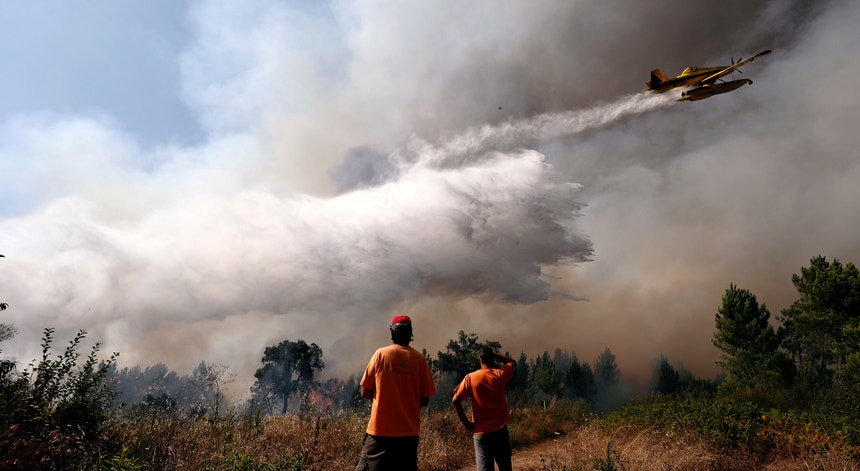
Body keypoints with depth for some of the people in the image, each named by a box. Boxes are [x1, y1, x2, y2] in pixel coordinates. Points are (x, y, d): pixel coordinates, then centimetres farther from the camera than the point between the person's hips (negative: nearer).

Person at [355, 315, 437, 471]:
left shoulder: (380, 354, -5)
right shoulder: (420, 359, -3)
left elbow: (365, 392, -2)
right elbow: (425, 400, 0)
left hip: (380, 430, -2)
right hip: (409, 432, 2)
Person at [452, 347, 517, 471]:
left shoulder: (470, 378, -7)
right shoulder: (500, 374, -3)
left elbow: (456, 400, -13)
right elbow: (513, 362, 17)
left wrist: (466, 423, -6)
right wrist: (494, 354, 13)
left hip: (481, 432, -2)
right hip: (500, 430, 2)